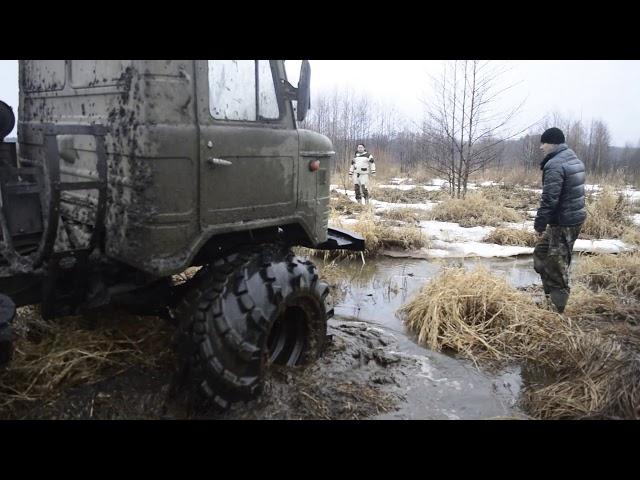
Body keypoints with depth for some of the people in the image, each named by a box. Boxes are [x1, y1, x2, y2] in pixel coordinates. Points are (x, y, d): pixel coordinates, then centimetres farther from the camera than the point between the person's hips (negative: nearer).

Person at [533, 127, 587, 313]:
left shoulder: (555, 165, -19)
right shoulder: (574, 159, 13)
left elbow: (549, 199, -23)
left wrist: (539, 224, -17)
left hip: (562, 222, -10)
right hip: (576, 216, 10)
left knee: (556, 264, -2)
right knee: (541, 252, 20)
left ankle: (557, 307, 5)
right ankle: (550, 295, 26)